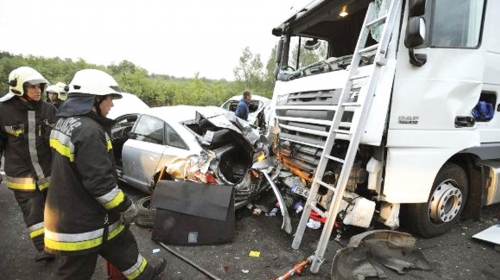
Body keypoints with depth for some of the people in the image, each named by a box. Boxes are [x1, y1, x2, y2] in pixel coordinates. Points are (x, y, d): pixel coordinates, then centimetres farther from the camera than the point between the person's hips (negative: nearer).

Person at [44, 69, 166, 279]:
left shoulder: (66, 122, 5)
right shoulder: (89, 130, -28)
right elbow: (100, 182, -29)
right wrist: (125, 207, -14)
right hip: (82, 222, -10)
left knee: (121, 244, 24)